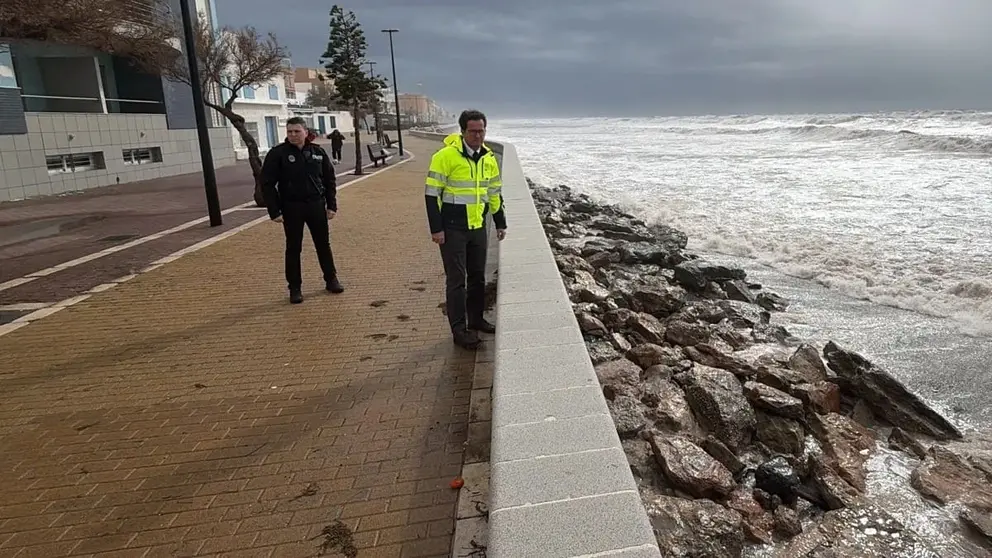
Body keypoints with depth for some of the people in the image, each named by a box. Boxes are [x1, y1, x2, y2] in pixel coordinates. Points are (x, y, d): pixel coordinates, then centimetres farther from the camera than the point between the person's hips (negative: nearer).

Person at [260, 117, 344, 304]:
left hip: (317, 205, 2)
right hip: (291, 208, -2)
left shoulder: (318, 152, 4)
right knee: (293, 248, 5)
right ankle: (295, 288, 15)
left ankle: (331, 280, 26)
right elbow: (267, 184, -6)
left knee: (323, 245, 11)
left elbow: (330, 180, 9)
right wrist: (274, 211, -11)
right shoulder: (277, 154, -5)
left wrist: (331, 205, 3)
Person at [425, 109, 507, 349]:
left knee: (478, 276, 15)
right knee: (456, 280, -1)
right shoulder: (445, 156, -13)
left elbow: (494, 194, 18)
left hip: (478, 228, 6)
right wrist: (436, 228, -15)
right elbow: (432, 193, -12)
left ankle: (476, 319, 30)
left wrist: (500, 223, 18)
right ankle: (459, 330, 8)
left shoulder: (488, 158, 7)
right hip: (452, 229, -6)